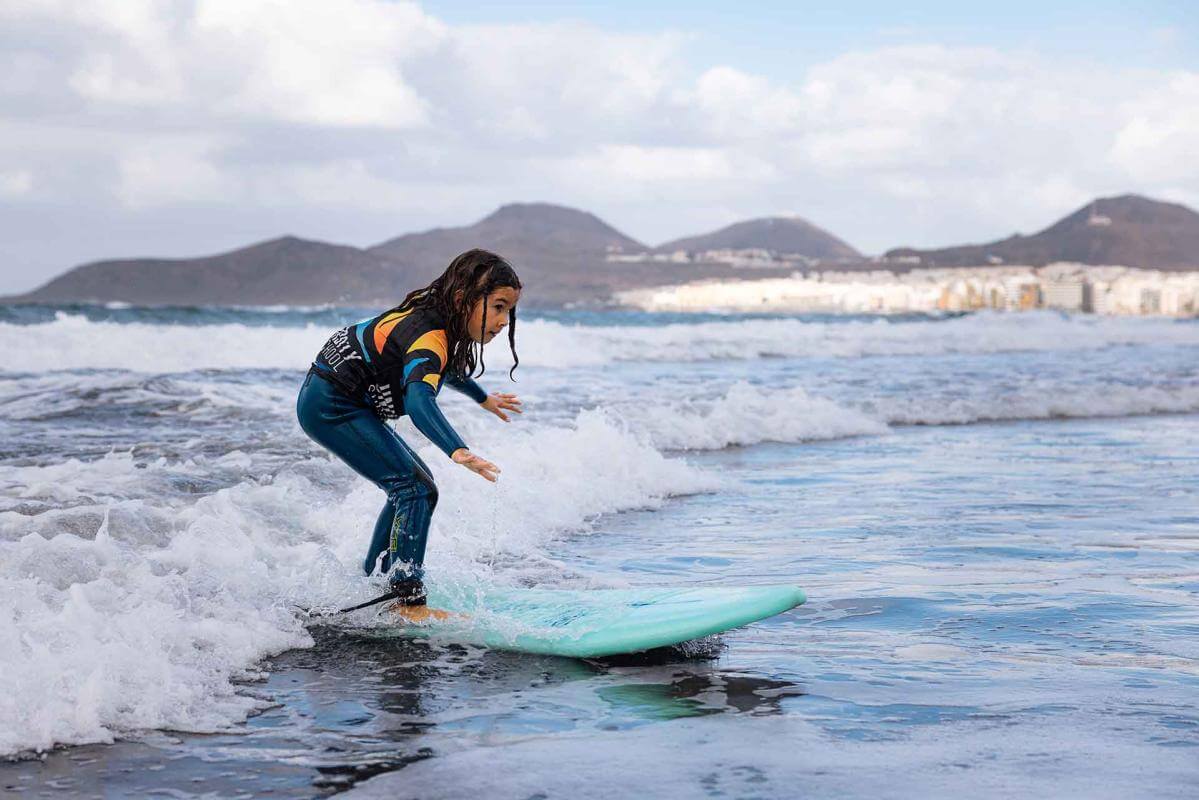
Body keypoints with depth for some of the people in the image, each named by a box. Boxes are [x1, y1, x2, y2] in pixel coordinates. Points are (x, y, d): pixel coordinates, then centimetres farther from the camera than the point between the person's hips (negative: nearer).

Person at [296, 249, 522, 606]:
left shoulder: (435, 315, 3)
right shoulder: (429, 336, -27)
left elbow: (443, 365, 27)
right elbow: (419, 399, -46)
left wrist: (483, 398, 41)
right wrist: (458, 451, -61)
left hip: (343, 401, 11)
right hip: (330, 406, -11)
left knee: (415, 481, 19)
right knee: (417, 489, -17)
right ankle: (408, 600, -20)